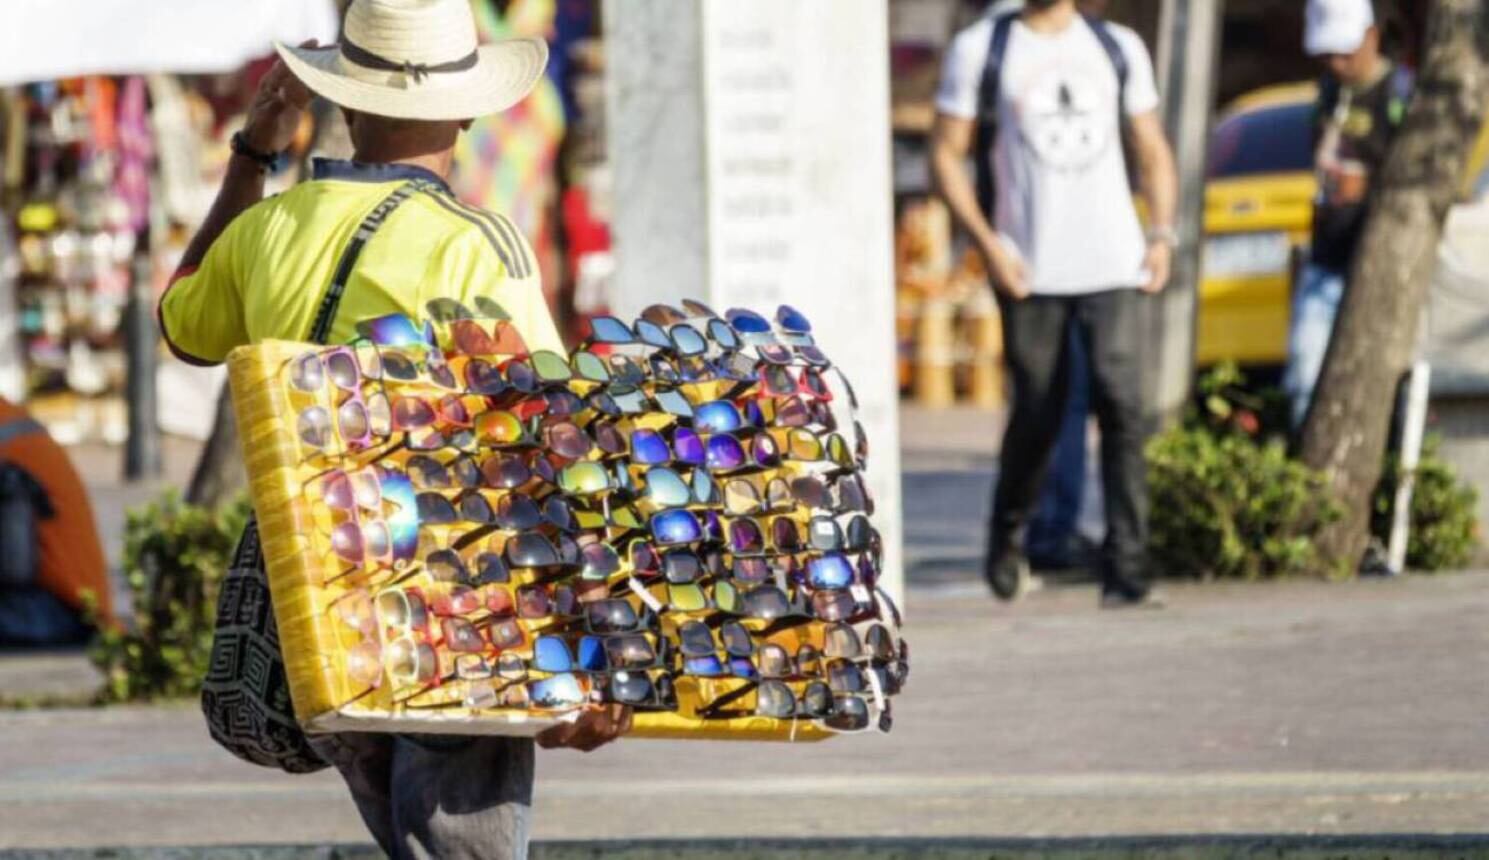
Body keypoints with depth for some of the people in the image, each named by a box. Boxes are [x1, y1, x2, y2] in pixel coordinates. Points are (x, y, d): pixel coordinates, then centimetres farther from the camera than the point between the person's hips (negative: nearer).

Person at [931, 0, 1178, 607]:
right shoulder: (979, 49, 4)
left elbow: (1152, 152, 18)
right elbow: (946, 154, 2)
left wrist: (1162, 235, 2)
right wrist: (988, 243, -10)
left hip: (1114, 262, 1)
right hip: (1030, 274, -1)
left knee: (1121, 407, -12)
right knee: (1036, 416, 5)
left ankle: (1125, 573, -13)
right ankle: (1007, 537, 33)